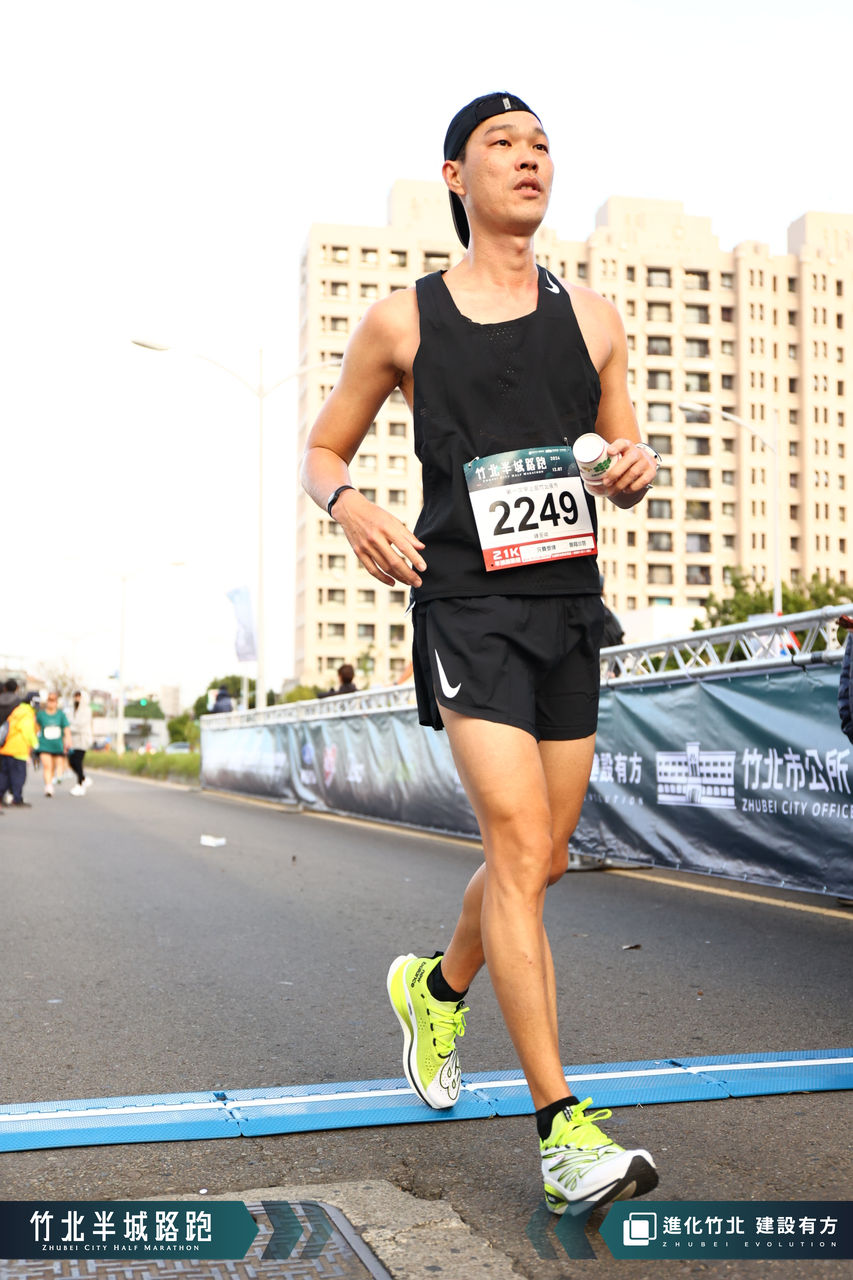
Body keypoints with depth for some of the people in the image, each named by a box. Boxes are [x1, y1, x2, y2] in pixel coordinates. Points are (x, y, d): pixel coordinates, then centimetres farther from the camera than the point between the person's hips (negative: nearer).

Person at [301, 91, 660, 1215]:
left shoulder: (592, 319, 12)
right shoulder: (402, 321, 3)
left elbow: (624, 469, 17)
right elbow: (322, 450, 11)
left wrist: (635, 469, -7)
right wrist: (351, 507, -11)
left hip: (570, 604, 5)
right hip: (467, 604, -4)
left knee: (540, 858, 12)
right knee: (518, 843, -17)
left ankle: (438, 987, 41)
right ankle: (562, 1128, -10)